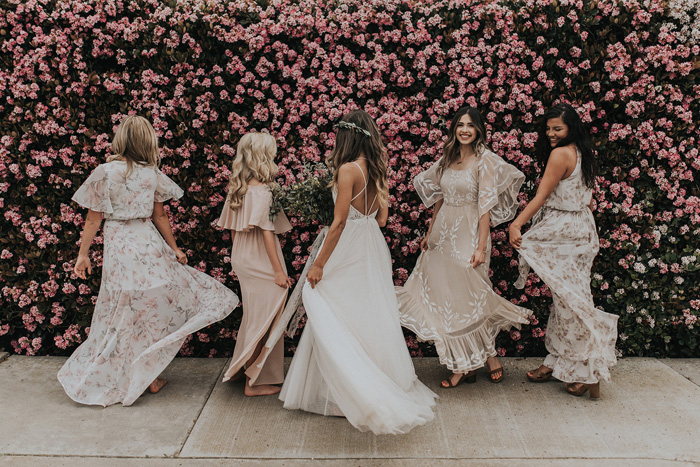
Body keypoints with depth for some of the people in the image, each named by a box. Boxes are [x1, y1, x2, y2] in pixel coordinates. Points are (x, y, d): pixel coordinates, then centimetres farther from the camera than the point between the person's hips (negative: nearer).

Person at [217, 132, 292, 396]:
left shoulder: (236, 189, 7)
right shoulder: (261, 191, -17)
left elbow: (232, 229, 12)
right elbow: (266, 232, -19)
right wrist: (278, 270, -17)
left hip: (242, 260, 8)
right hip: (260, 262, -8)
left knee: (253, 315, 22)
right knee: (263, 319, 2)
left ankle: (241, 367, 35)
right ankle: (255, 382, 11)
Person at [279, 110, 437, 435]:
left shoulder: (349, 169, -16)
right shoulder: (377, 169, 6)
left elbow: (339, 221, -19)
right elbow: (381, 218, 10)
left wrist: (319, 264, -16)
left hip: (349, 248, -8)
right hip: (373, 249, 8)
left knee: (336, 323, 2)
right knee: (370, 318, 16)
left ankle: (358, 397, 9)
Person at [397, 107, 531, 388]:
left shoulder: (485, 160, -6)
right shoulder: (447, 158, 11)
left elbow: (485, 206, -11)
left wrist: (481, 247, -16)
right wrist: (430, 233, 15)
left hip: (468, 234, -6)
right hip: (443, 234, 6)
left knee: (466, 296, -2)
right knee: (445, 297, 6)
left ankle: (466, 365, 16)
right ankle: (464, 364, 16)